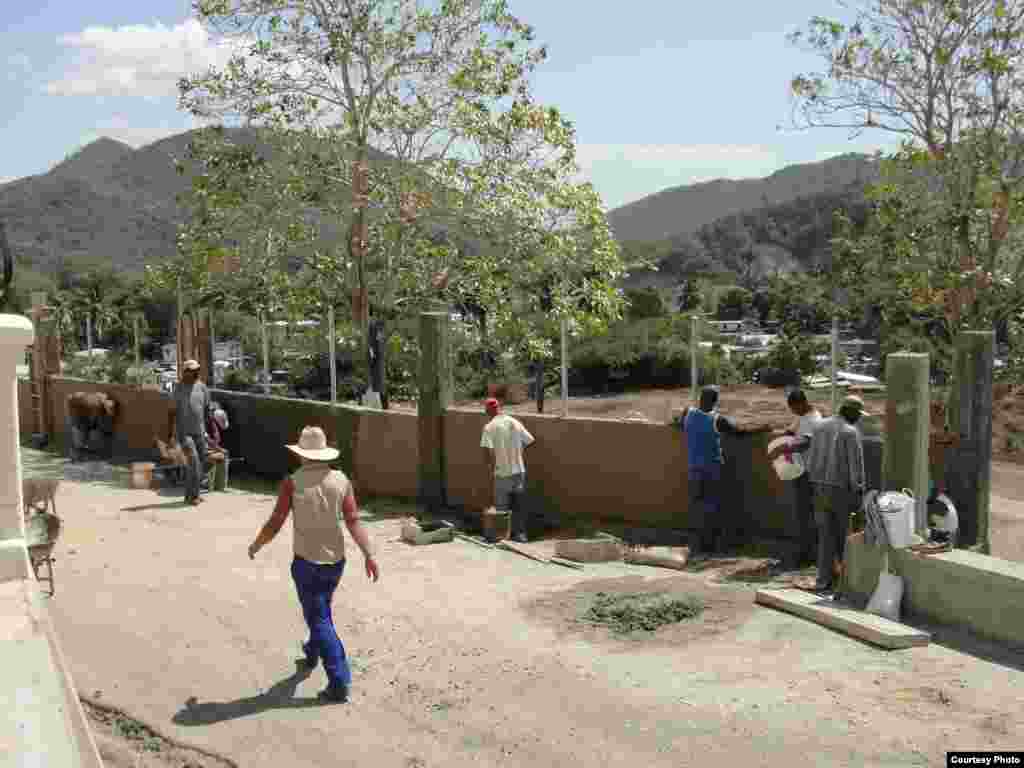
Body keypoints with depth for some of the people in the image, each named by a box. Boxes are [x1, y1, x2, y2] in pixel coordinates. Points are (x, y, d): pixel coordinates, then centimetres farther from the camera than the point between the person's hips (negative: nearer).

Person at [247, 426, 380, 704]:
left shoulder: (292, 482, -13)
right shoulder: (341, 480, -5)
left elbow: (274, 524, -11)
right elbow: (353, 521, -12)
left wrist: (255, 546, 7)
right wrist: (368, 555, -13)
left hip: (307, 561, -4)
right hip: (335, 560, 5)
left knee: (320, 620, 1)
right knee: (320, 608, 29)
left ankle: (339, 683, -3)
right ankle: (313, 652, 51)